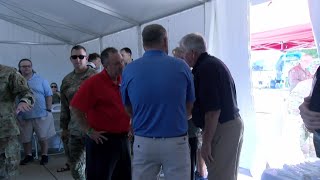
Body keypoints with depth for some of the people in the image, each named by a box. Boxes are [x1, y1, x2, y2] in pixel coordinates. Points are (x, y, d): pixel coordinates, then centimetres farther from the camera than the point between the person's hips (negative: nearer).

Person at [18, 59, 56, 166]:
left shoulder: (41, 80, 1)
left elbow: (48, 95, 0)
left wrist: (48, 110, -6)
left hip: (41, 114, -2)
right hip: (24, 116, 2)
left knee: (43, 137, 6)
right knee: (25, 138, 13)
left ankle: (44, 155, 23)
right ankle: (28, 156, 31)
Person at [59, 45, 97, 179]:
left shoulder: (95, 76, -5)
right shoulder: (67, 80, 10)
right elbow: (65, 106, 15)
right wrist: (64, 127, 15)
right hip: (75, 129, 5)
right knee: (75, 166, 11)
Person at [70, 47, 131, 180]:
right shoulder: (94, 83, -14)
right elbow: (76, 108, -15)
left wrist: (130, 123, 10)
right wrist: (89, 131, -14)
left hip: (123, 138, 7)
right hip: (103, 140, -6)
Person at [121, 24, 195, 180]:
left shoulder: (129, 70, -4)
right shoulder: (181, 67, -5)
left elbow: (129, 110, 7)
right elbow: (189, 108, 5)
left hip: (143, 142, 1)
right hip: (176, 142, 0)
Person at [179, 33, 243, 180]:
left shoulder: (205, 68, -17)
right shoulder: (213, 62, 15)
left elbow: (213, 110, -23)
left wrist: (206, 142, -19)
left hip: (222, 128, -11)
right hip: (232, 123, 11)